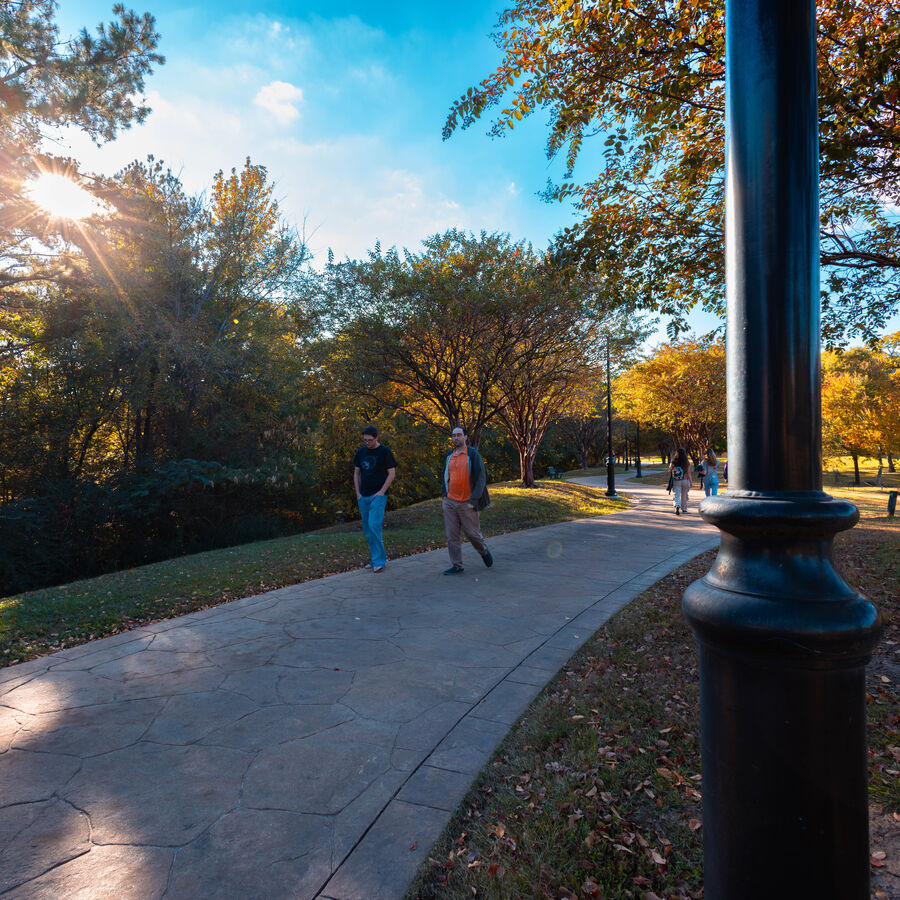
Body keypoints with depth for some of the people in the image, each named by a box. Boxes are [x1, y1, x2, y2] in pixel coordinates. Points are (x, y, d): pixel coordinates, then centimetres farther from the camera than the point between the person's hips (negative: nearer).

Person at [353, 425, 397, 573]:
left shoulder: (385, 451, -3)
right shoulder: (361, 452, 11)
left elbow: (392, 473, -4)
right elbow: (356, 473, 16)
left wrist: (382, 491, -11)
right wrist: (358, 493, 6)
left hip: (378, 495, -5)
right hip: (363, 497, 6)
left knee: (374, 526, -15)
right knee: (367, 529, 8)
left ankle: (379, 560, -7)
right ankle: (374, 559, 18)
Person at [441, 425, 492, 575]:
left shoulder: (473, 454, -6)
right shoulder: (449, 456, 11)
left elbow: (481, 478, -9)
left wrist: (473, 500, -15)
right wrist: (443, 495, 10)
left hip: (467, 503, -5)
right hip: (450, 502, 5)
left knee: (473, 533, 4)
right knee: (452, 536, 3)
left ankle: (484, 551, 34)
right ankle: (456, 566, 12)